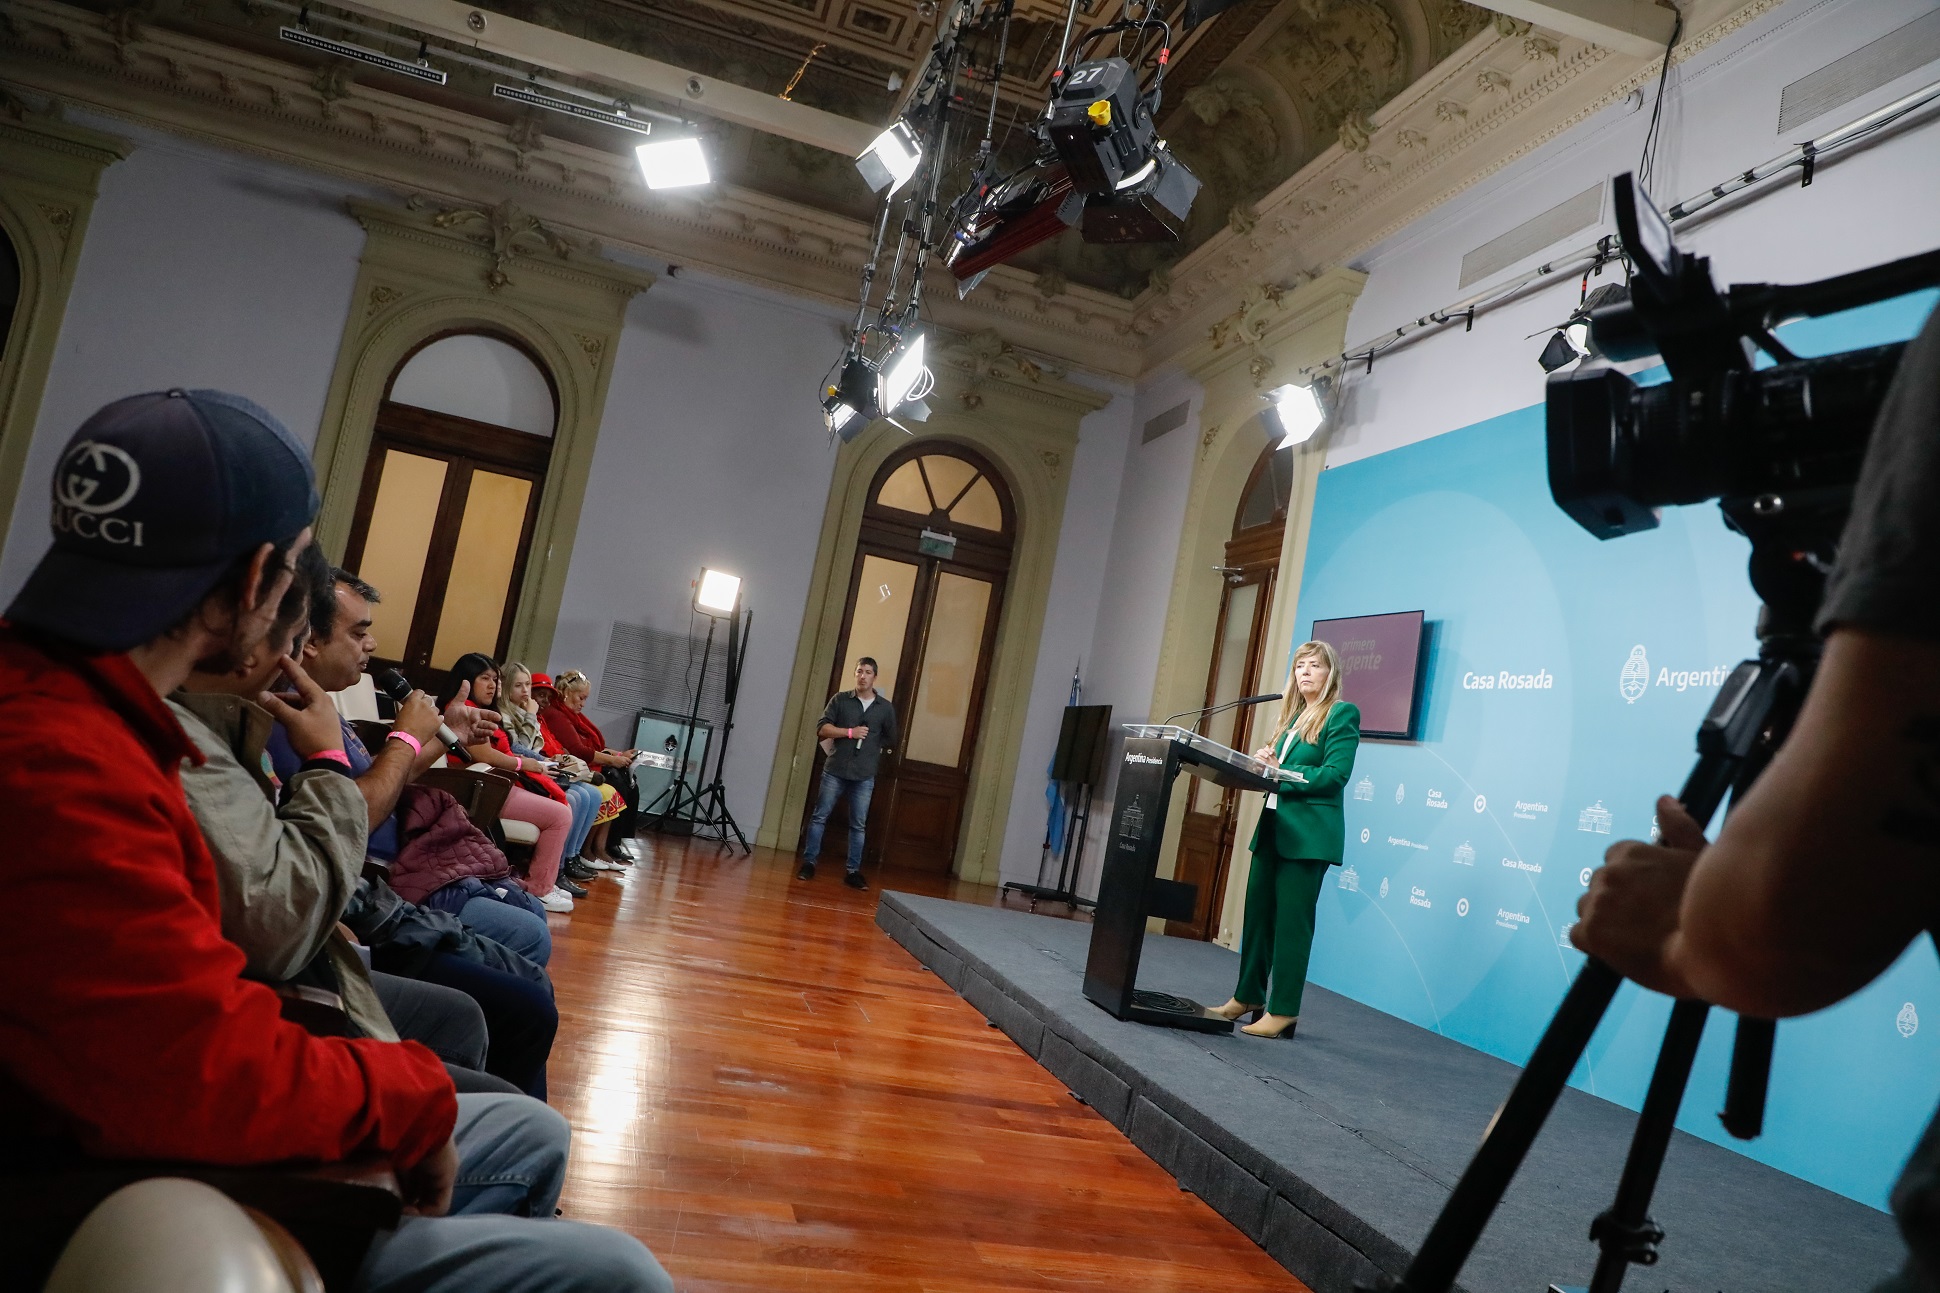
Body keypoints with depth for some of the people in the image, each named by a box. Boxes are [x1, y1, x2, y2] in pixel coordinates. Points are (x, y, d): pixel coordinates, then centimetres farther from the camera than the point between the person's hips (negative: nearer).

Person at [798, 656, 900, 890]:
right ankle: (808, 863, 11)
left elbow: (891, 741, 14)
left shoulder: (885, 707, 5)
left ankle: (853, 871, 11)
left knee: (858, 825, 5)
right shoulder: (840, 699, 3)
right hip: (835, 771, -1)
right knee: (819, 817, 2)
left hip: (865, 776, 1)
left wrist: (873, 750, 7)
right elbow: (822, 728, -4)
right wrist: (849, 732, -13)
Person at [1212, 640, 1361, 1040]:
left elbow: (1335, 775, -15)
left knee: (1292, 921, -3)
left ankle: (1284, 1011, 5)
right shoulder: (1293, 716, 19)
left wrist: (1280, 774, -18)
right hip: (1273, 826, 8)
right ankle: (1248, 997, 23)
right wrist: (1263, 764, -1)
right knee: (1258, 913, 11)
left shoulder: (1342, 714, -5)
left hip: (1309, 834, -8)